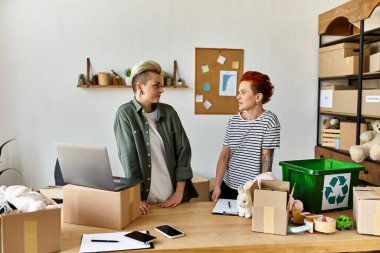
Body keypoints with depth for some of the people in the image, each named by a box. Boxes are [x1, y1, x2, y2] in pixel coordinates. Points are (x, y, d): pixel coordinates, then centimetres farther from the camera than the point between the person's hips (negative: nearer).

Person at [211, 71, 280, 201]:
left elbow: (266, 158, -10)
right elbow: (224, 156, 1)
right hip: (228, 187, 4)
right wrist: (217, 186, -6)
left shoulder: (269, 120, -10)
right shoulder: (233, 121, 2)